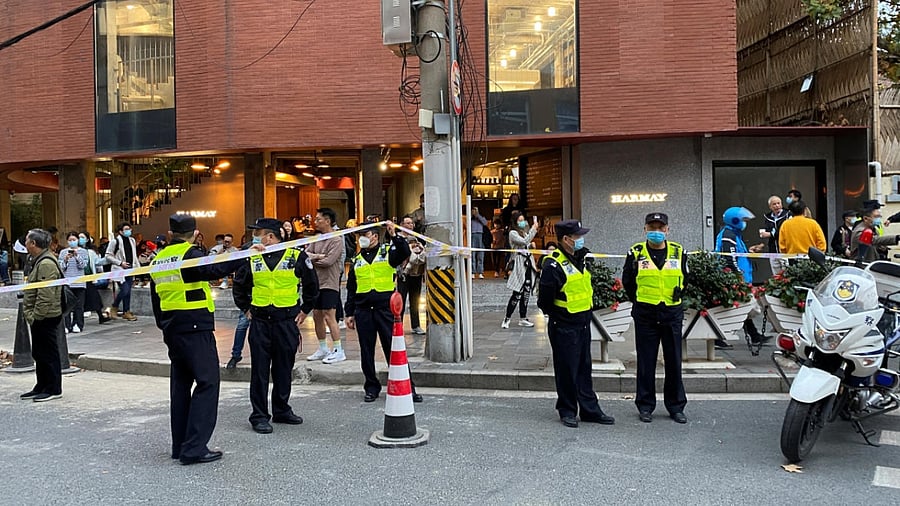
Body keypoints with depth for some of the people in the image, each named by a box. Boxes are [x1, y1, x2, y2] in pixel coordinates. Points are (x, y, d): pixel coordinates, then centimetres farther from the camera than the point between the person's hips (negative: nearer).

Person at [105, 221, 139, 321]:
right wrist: (120, 263, -13)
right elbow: (108, 256, -7)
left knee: (128, 291, 7)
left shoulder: (132, 240, 15)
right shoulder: (115, 241, -6)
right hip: (119, 270, -6)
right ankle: (114, 308, 6)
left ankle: (126, 312, 13)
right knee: (124, 290, -15)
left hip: (130, 269, 6)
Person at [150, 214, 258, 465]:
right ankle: (194, 448, -9)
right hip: (196, 330, -8)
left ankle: (180, 445, 19)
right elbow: (214, 270, -31)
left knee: (180, 384, 14)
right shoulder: (191, 255, -10)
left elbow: (156, 300, 20)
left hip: (172, 331, 8)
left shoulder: (158, 260, 14)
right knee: (207, 383, -5)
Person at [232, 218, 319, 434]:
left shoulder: (296, 257, -4)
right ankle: (259, 416, 11)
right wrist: (246, 309, 14)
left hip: (287, 322, -1)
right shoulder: (251, 259, 3)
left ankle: (282, 411, 25)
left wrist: (304, 310, 8)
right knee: (259, 370, 2)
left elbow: (312, 286, 8)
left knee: (284, 370, 10)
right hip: (260, 322, 1)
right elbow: (239, 287, 19)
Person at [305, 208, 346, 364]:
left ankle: (338, 351, -3)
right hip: (316, 282, 8)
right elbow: (305, 254, 3)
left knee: (329, 317, -10)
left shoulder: (337, 240, -10)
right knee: (317, 316, 11)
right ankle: (323, 349, 23)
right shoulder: (316, 239, 12)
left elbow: (328, 261, -19)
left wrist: (311, 259, -5)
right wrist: (318, 256, -14)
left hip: (329, 284, -8)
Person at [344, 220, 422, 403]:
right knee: (366, 351, 8)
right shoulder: (357, 259, 16)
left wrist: (394, 235, -27)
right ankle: (372, 388, 20)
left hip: (386, 308, -4)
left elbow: (405, 253, -18)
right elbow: (351, 289, 17)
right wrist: (349, 313, 13)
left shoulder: (388, 252, 5)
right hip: (363, 311, 4)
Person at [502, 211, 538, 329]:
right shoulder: (513, 233, -6)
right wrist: (533, 229, -17)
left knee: (526, 292, 8)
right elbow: (524, 241, -21)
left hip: (528, 263, 8)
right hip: (519, 263, -8)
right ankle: (507, 319, -2)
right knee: (517, 293, -10)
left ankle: (523, 319, 14)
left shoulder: (525, 232, 17)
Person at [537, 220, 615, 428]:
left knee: (584, 368, 14)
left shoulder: (581, 258, 8)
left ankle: (589, 409, 23)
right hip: (564, 327, -8)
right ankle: (567, 411, 17)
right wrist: (557, 316, -6)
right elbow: (544, 300, -19)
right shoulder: (553, 265, -20)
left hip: (583, 323, 8)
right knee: (567, 370, 3)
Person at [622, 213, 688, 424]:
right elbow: (627, 281, 10)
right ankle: (645, 406, 15)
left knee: (674, 361, 8)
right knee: (646, 363, 5)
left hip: (672, 314, 2)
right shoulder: (636, 253, -2)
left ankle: (676, 406, 19)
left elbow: (684, 279, 18)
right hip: (645, 315, -1)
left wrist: (675, 298, 12)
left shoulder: (678, 252, 4)